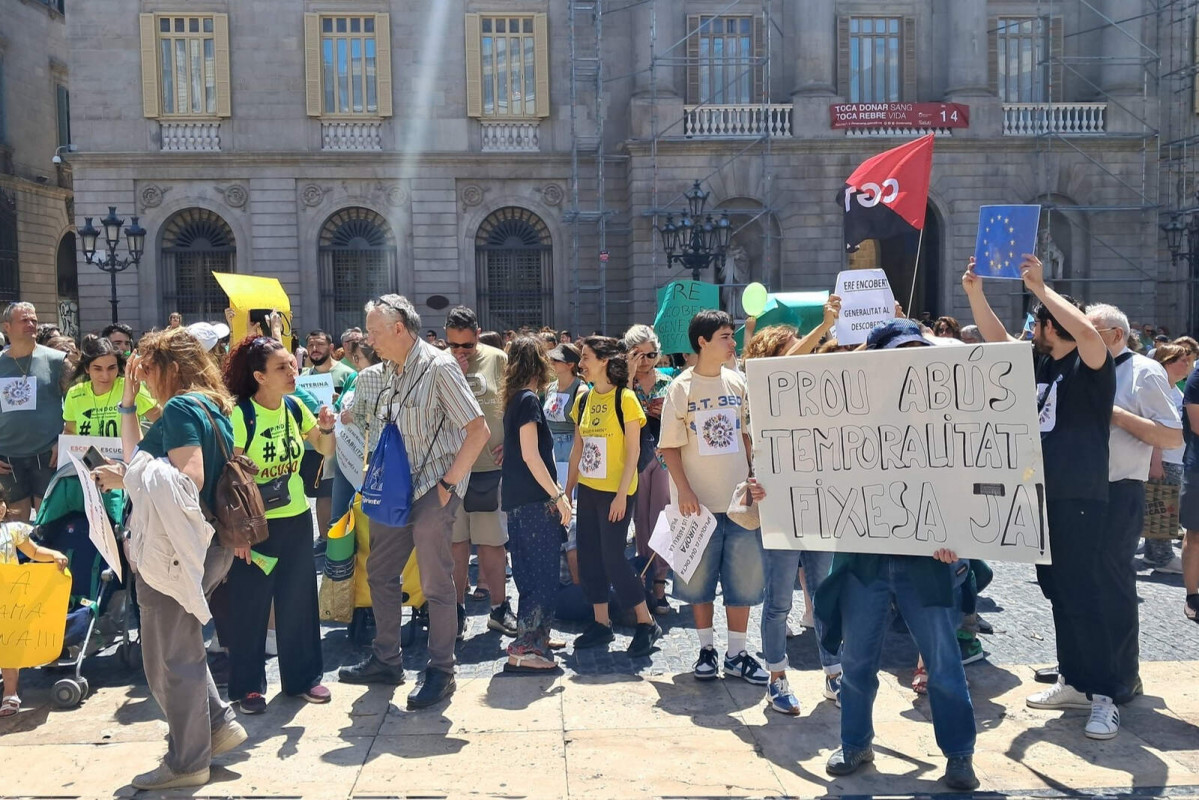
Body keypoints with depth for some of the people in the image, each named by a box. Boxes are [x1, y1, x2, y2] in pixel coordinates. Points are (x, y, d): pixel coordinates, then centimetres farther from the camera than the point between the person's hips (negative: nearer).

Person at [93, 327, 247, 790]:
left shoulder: (181, 407, -15)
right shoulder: (209, 406, 13)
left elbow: (188, 480, -26)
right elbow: (138, 456, 18)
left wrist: (125, 479, -16)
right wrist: (128, 400, 16)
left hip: (177, 546, -9)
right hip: (204, 543, 10)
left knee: (169, 658, 4)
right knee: (181, 646, 22)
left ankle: (187, 761, 16)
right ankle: (219, 724, 27)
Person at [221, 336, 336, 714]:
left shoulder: (294, 407, 1)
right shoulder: (241, 415, -15)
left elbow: (325, 450, 11)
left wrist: (326, 428, -10)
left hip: (296, 518, 5)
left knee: (298, 599, 12)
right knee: (250, 605, 5)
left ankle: (303, 677, 26)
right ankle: (247, 686, 20)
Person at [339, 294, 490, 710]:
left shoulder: (438, 367, -16)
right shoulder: (396, 372, 9)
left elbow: (479, 430, -20)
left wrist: (448, 483, -18)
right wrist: (380, 477, 11)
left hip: (433, 491, -9)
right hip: (399, 488, 9)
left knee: (436, 584, 0)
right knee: (380, 572, 15)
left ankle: (441, 672, 14)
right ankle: (386, 661, 30)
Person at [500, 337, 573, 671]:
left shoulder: (514, 400, 14)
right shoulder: (529, 400, -12)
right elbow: (531, 455, -18)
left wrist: (555, 490, 23)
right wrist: (557, 495, -15)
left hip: (518, 501, 9)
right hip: (535, 502, -9)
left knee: (530, 575, 16)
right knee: (544, 575, -5)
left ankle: (536, 637, 25)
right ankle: (524, 648, -4)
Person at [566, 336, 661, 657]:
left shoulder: (625, 398, -11)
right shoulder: (583, 399, 8)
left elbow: (633, 450, -12)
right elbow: (578, 447, 13)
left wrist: (622, 494, -16)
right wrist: (568, 488, 10)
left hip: (614, 491, -7)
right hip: (588, 488, 7)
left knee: (612, 557, -6)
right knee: (588, 555, 8)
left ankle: (647, 624, 8)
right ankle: (601, 624, 21)